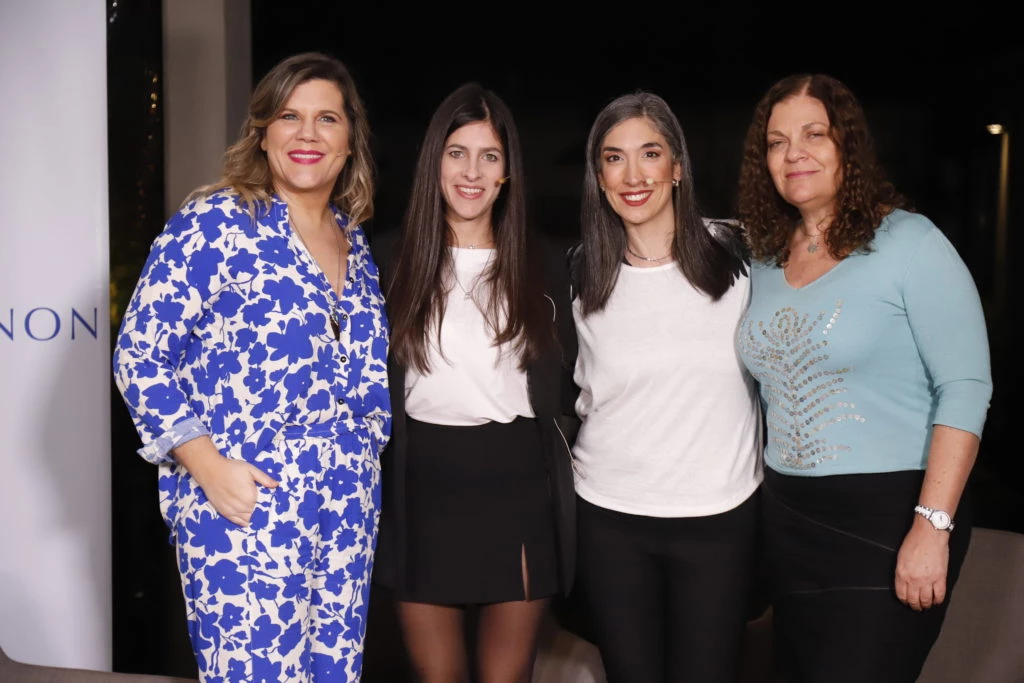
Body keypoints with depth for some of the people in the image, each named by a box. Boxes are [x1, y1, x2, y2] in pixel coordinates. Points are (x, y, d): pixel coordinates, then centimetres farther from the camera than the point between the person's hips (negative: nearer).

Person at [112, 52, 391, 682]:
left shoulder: (353, 241, 12)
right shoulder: (215, 224, -7)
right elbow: (140, 356, -9)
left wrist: (367, 456, 9)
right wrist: (209, 468, -15)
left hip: (349, 509, 6)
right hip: (247, 505, -6)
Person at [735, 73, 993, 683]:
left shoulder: (908, 242, -10)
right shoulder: (767, 261, 8)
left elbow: (966, 388, -14)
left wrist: (932, 525, -20)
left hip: (891, 516, -6)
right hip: (789, 518, 6)